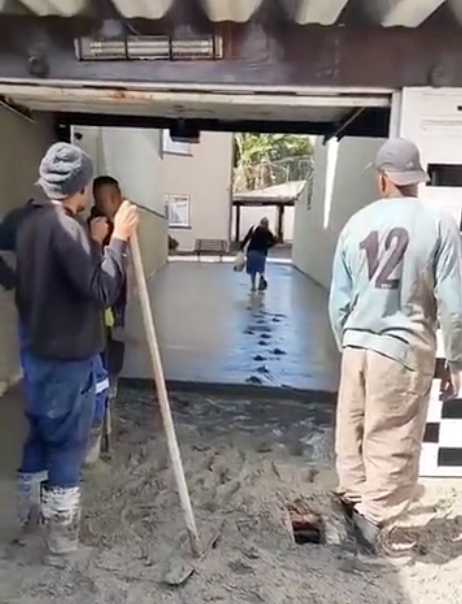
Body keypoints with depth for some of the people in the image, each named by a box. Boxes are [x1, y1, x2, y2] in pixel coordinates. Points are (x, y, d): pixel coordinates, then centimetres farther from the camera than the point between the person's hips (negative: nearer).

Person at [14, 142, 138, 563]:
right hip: (67, 357, -9)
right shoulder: (66, 228, -22)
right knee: (67, 444, 5)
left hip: (37, 350, 9)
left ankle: (29, 511, 41)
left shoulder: (32, 224, 7)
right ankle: (61, 540, 20)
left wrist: (93, 243, 11)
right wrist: (118, 239, -19)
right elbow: (101, 292, -26)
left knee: (40, 433, 23)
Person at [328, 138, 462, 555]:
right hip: (405, 349, -4)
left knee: (353, 430, 18)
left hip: (357, 344, 4)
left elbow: (339, 299, 5)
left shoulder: (357, 224, 3)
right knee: (394, 441, 8)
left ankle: (354, 499, 32)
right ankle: (373, 514, 4)